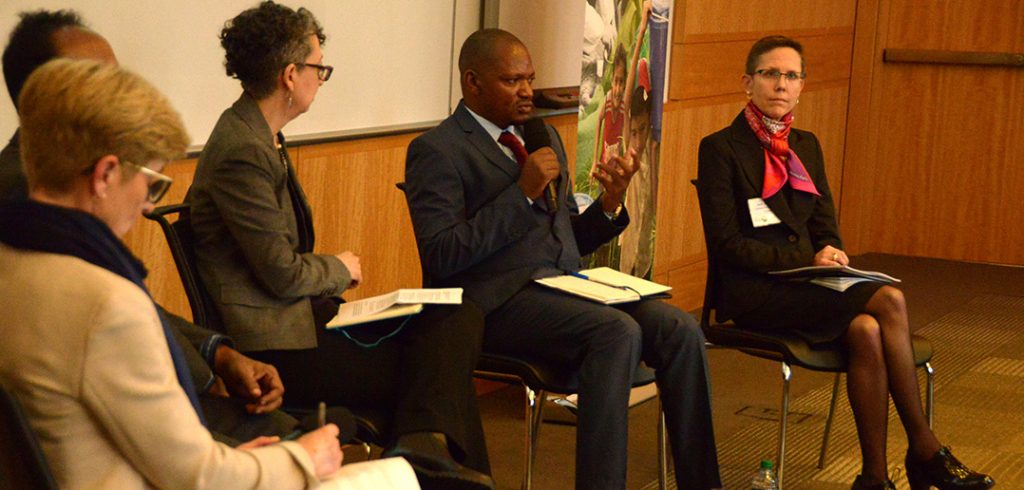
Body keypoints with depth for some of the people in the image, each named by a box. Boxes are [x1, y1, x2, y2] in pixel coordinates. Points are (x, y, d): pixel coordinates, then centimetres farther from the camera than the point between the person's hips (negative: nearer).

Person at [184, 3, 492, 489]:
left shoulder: (258, 135, 12)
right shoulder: (242, 153, -20)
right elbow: (283, 274, -19)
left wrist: (332, 275, 3)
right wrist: (340, 268, 0)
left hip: (299, 313, 9)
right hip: (279, 342, -9)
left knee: (459, 316, -6)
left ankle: (422, 442, -19)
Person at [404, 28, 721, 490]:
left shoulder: (544, 137, 22)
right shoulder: (436, 150, -1)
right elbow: (440, 257, -13)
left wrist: (609, 204, 3)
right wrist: (522, 192, -16)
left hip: (564, 282, 7)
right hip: (499, 299, -7)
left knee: (681, 329, -16)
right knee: (618, 331, -31)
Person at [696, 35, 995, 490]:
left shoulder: (806, 146, 17)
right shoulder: (720, 148, -4)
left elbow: (825, 226, 18)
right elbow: (727, 243, -10)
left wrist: (830, 254, -7)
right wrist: (809, 260, -17)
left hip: (802, 282, 6)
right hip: (749, 292, -6)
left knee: (867, 332, -29)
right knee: (889, 301, -25)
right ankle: (925, 452, -17)